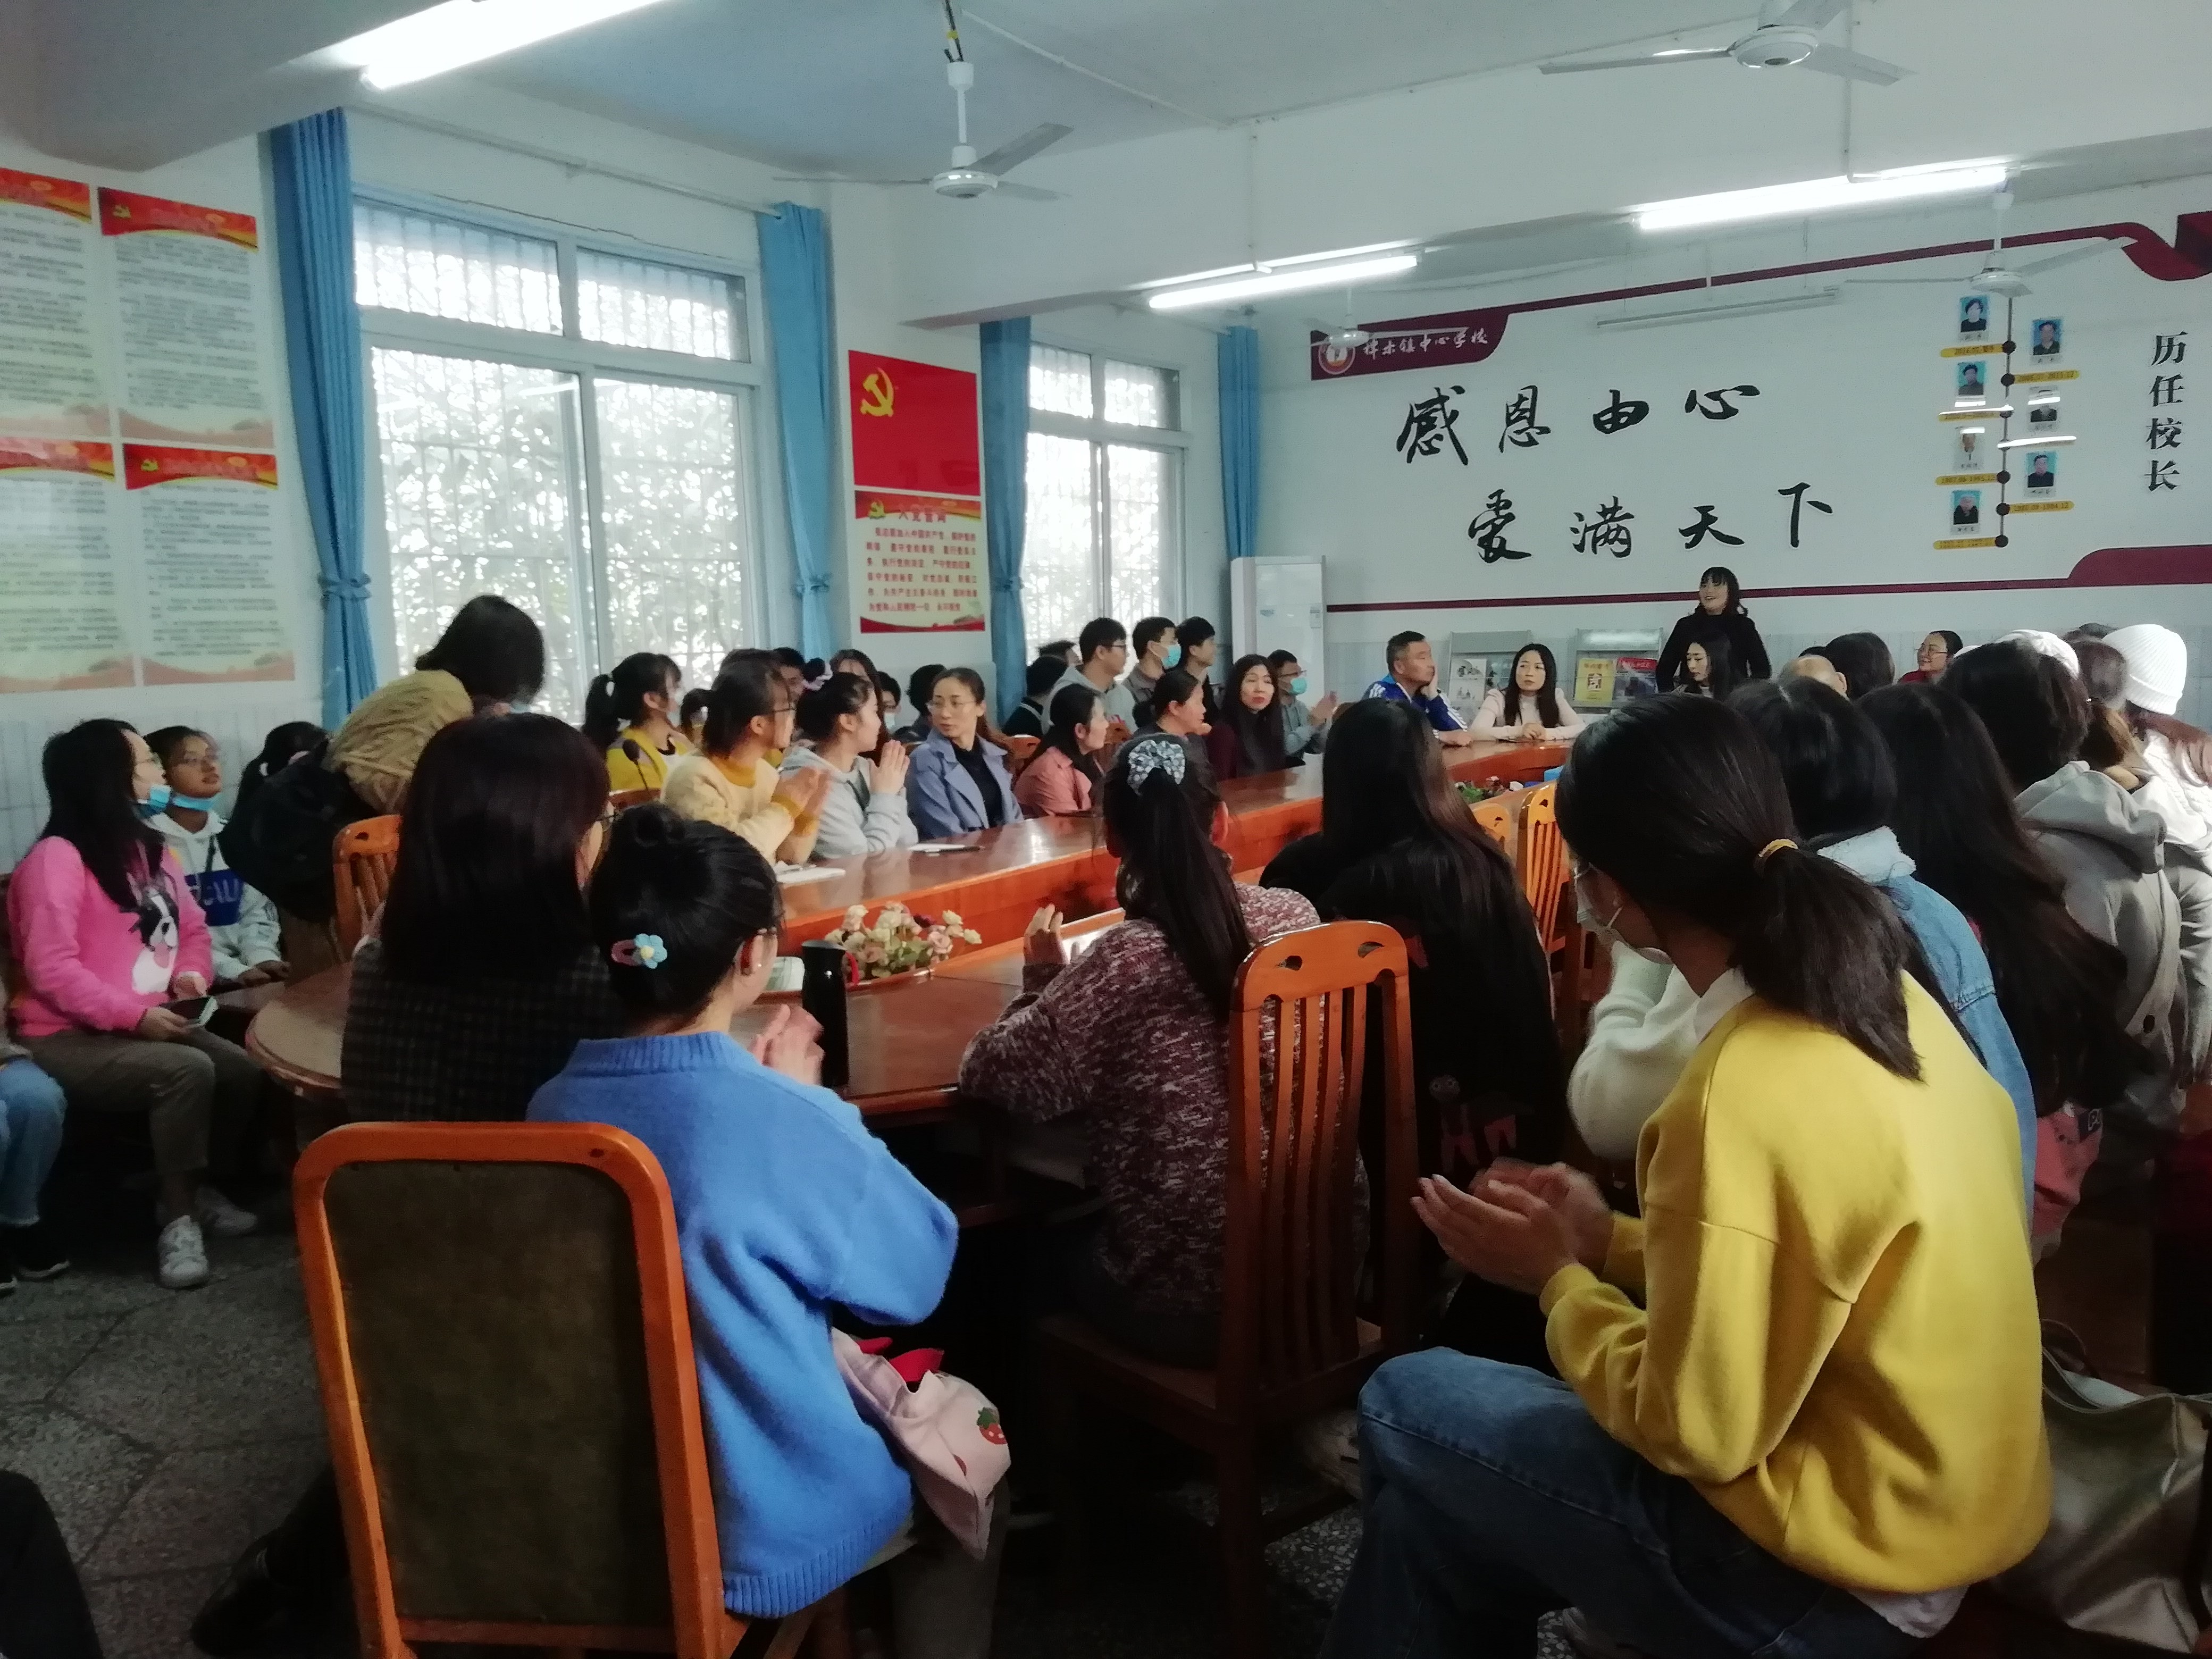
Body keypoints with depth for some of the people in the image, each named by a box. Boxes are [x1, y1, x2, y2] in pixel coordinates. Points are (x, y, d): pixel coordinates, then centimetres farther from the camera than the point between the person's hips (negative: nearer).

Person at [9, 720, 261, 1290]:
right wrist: (134, 1015, -26)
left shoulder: (151, 848, 12)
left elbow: (193, 929, 18)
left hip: (149, 1024, 8)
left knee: (242, 1069, -15)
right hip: (67, 1039, -7)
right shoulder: (56, 858, -15)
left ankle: (200, 1187, 9)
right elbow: (51, 970, -20)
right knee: (187, 1070, -31)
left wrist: (191, 975, -3)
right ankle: (177, 1216, -18)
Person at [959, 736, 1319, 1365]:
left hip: (1188, 1300, -5)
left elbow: (991, 1076, -13)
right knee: (1079, 1236, 33)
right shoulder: (1296, 916, -5)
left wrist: (1044, 980, 2)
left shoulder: (1125, 963, -22)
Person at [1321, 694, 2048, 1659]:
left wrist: (1557, 1276, -7)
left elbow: (1696, 1431, -21)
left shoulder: (1740, 1097, -29)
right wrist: (1611, 1243, 8)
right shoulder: (1881, 995, -1)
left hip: (1838, 1570, -8)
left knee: (1407, 1410, 5)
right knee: (1431, 1511, 14)